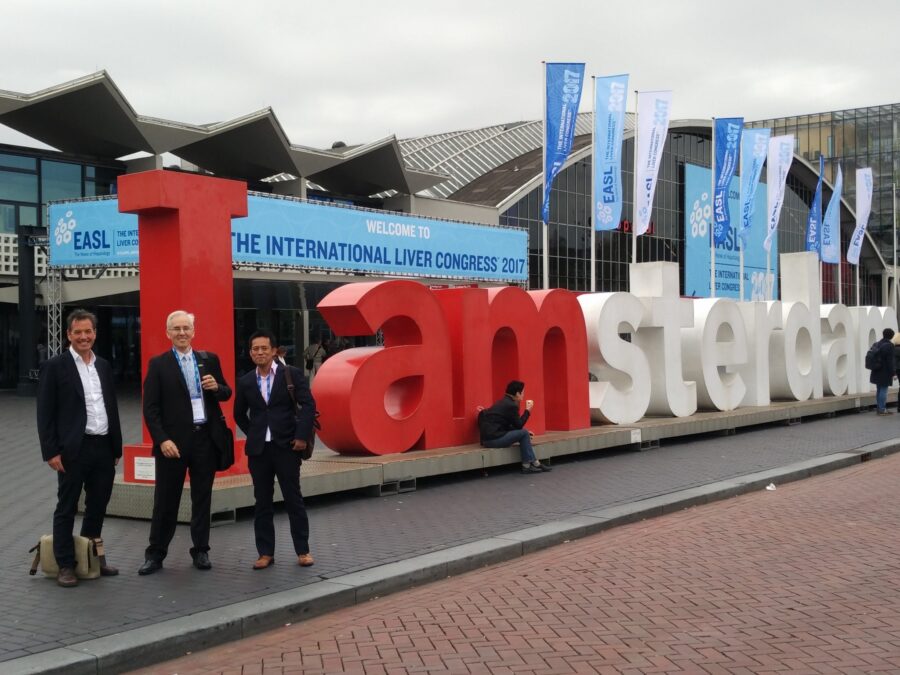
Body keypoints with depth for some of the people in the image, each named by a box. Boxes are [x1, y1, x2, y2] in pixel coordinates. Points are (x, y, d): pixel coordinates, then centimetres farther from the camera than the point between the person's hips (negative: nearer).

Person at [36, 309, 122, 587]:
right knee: (67, 508, 5)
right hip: (73, 450, -5)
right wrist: (51, 451, -12)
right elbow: (45, 413, -7)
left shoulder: (104, 366, 12)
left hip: (104, 448, 5)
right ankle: (65, 565, 14)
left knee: (98, 507, 14)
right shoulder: (55, 366, -4)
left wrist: (117, 447, 12)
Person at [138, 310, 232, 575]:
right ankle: (155, 555, 13)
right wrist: (162, 440, -14)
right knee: (165, 501, 3)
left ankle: (201, 551, 20)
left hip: (206, 438, 3)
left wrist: (217, 387, -9)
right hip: (173, 441, -3)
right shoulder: (158, 364, -1)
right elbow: (150, 408, -4)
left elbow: (226, 394, 14)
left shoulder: (209, 359, 8)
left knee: (202, 498, 10)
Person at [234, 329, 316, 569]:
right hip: (258, 450, 3)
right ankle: (266, 553, 13)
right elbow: (239, 414, 20)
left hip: (286, 446, -3)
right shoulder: (245, 382, 7)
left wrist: (302, 436, -12)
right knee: (262, 502, 6)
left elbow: (308, 405, -7)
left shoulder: (292, 374, -3)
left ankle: (303, 550, 12)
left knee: (294, 500, 2)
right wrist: (253, 433, 12)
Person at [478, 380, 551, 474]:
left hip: (489, 436, 10)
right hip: (493, 438, -10)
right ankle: (528, 464, 1)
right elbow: (519, 425, -6)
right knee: (523, 434, -8)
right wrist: (528, 410, 3)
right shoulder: (511, 405, -12)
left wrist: (525, 431, 16)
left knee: (524, 433, 14)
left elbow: (512, 426, 23)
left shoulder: (504, 402, 17)